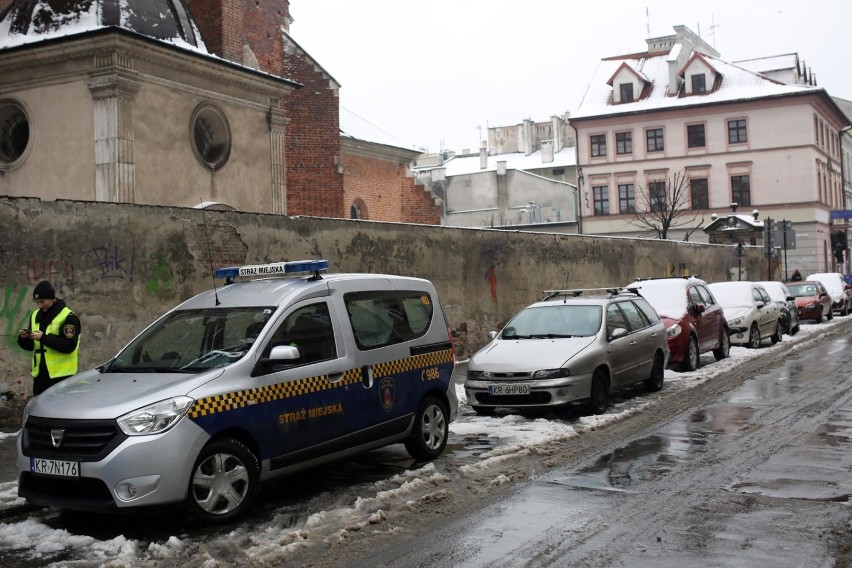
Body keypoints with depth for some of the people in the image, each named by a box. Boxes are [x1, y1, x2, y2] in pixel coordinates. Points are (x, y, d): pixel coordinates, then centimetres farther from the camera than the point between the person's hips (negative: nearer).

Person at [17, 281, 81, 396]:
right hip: (40, 373, 7)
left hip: (61, 374, -6)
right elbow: (30, 346, 16)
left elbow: (69, 346, -17)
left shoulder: (68, 317, -9)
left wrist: (44, 338, -22)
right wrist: (24, 338, -6)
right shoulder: (35, 316, 12)